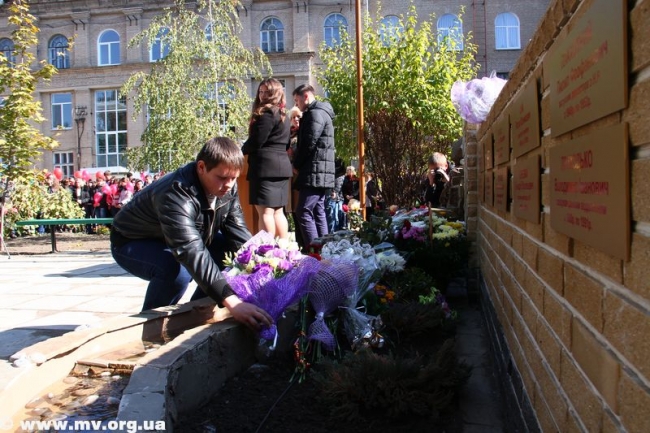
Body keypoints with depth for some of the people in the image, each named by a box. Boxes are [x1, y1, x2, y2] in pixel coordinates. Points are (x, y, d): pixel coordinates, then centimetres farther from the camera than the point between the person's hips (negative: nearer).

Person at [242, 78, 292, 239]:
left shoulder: (267, 113, -10)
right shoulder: (281, 114, 20)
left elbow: (256, 141, -14)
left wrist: (243, 150, 7)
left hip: (266, 165, -10)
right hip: (281, 165, 10)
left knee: (265, 211, -9)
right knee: (277, 211, 12)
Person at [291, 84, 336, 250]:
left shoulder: (315, 113, -10)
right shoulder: (320, 112, 22)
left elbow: (309, 143, -17)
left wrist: (296, 164, -5)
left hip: (314, 172, -10)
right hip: (320, 173, 10)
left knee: (303, 212, -12)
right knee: (318, 212, 9)